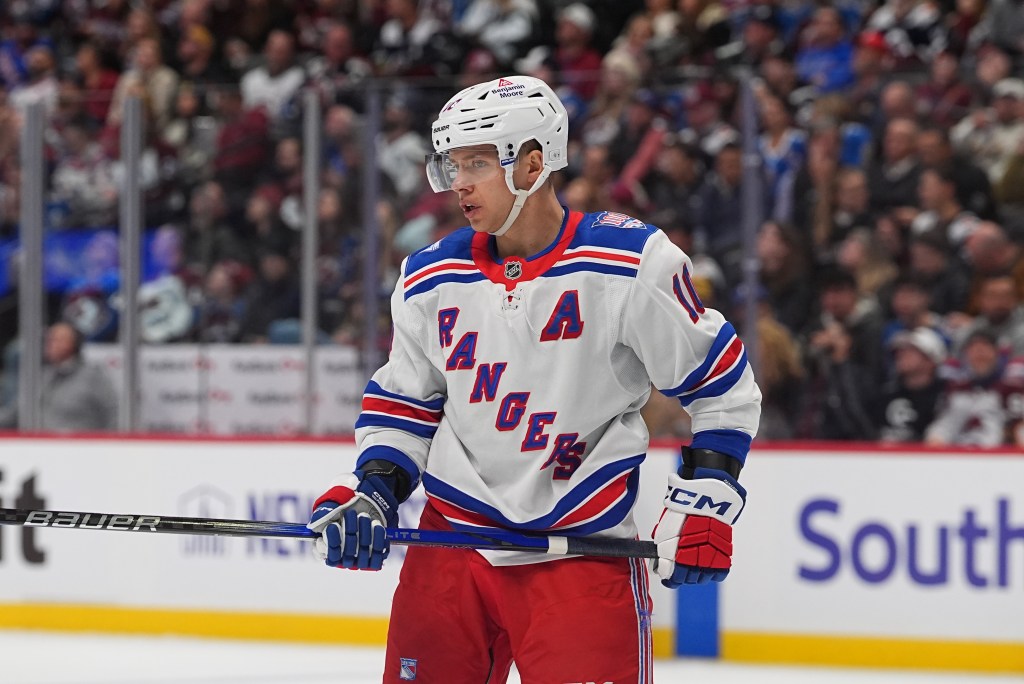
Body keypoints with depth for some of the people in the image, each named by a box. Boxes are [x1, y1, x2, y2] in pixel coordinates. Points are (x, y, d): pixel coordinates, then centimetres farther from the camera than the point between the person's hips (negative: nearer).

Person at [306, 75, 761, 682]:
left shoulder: (633, 263, -9)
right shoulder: (431, 280, 4)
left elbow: (721, 383, -2)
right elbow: (404, 399, 17)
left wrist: (703, 505, -7)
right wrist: (372, 490, 2)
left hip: (586, 549, -4)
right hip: (453, 539, 4)